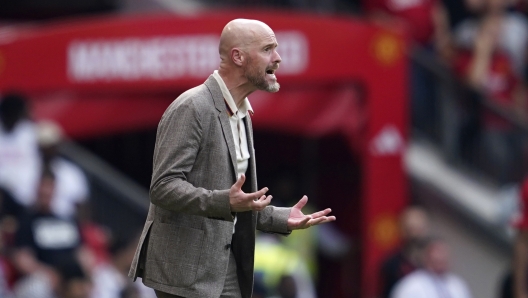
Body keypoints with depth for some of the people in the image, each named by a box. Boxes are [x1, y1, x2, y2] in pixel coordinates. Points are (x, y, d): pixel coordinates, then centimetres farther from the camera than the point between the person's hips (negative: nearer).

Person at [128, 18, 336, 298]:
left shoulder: (241, 114, 17)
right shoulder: (191, 108, -13)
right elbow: (163, 186, -21)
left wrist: (282, 218, 11)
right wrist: (225, 202, -33)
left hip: (226, 271, 9)